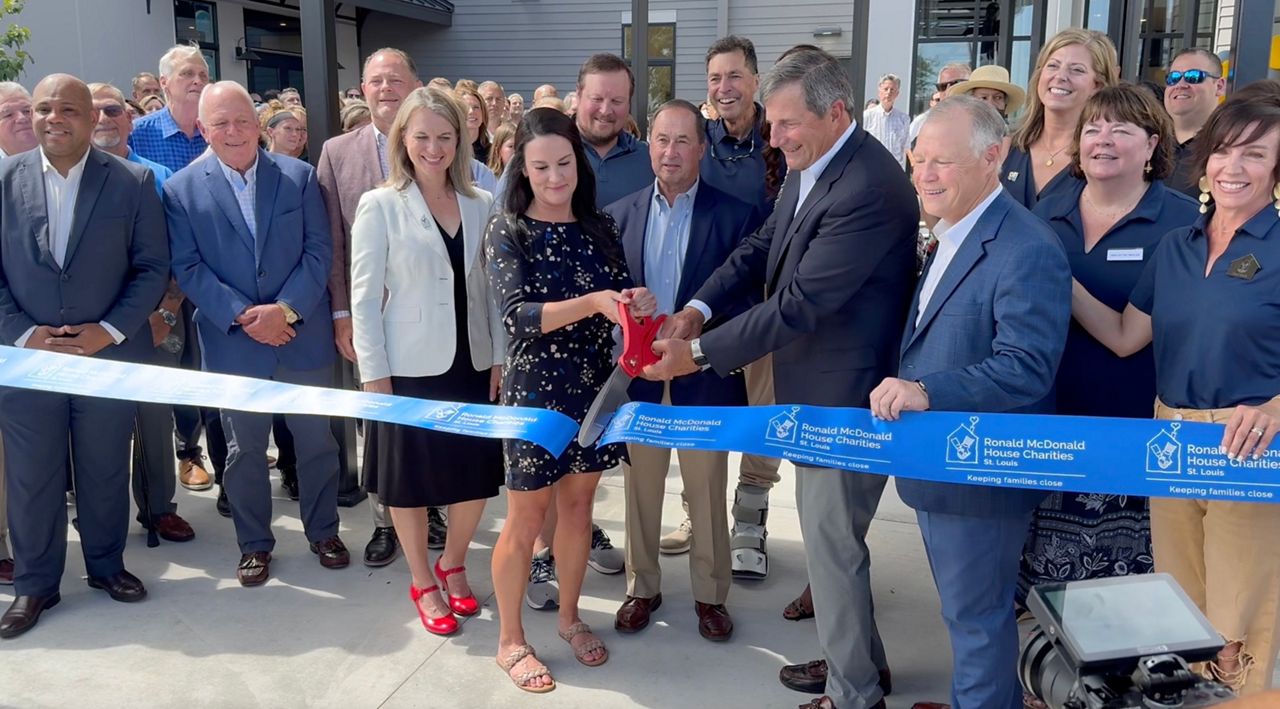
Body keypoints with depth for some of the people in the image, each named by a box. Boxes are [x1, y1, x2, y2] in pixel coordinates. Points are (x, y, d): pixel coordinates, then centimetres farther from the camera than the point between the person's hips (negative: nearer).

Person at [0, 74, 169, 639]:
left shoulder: (133, 182, -2)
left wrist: (109, 330, -12)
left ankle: (106, 565, 32)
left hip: (110, 356, -1)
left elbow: (153, 268, -3)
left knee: (106, 474, 13)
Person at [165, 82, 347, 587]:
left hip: (303, 335, 1)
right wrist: (243, 316, -16)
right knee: (245, 449, 11)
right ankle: (254, 543, 27)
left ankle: (323, 531, 30)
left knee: (316, 440, 11)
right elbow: (187, 268, -5)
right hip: (233, 344, 0)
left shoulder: (299, 176, 1)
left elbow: (319, 252, -3)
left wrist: (286, 309, -15)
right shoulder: (182, 190, -1)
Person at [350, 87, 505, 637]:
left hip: (472, 364, 3)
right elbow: (364, 296, -6)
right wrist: (374, 374, -10)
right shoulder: (380, 206, -5)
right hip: (410, 366, -3)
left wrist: (500, 357, 2)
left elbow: (493, 288, 6)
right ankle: (423, 583, 30)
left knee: (476, 472, 10)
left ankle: (453, 564, 36)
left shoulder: (480, 205, 4)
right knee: (412, 478, 10)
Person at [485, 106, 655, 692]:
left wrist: (639, 303, -22)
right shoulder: (506, 231, -10)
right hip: (535, 389, -4)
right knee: (526, 518, 6)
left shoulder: (599, 226, 3)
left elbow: (623, 298, 2)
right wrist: (591, 303, -35)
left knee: (578, 506, 16)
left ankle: (569, 617, 37)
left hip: (593, 387, 4)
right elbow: (517, 314, -21)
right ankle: (510, 640, 24)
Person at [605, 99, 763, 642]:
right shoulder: (619, 215, 5)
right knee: (640, 491, 14)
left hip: (704, 377, -2)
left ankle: (710, 594, 27)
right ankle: (642, 588, 31)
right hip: (637, 375, 3)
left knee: (707, 494, 9)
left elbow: (745, 297, -6)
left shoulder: (736, 216, -4)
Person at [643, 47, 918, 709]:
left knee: (831, 542, 3)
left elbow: (799, 303, -28)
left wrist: (700, 352, -22)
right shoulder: (809, 168, 5)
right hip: (816, 386, 10)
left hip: (846, 395, -10)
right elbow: (761, 246, 8)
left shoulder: (869, 189, -27)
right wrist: (698, 307, -8)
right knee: (825, 532, 22)